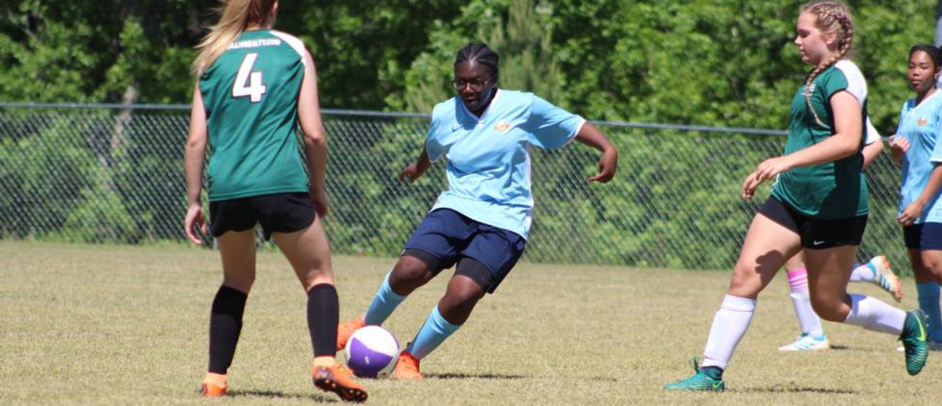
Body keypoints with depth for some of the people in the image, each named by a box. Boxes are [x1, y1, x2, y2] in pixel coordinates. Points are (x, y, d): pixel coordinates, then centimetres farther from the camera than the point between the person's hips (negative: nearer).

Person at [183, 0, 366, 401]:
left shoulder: (213, 57, 14)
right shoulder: (293, 50, 9)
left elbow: (196, 139, 10)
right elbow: (314, 133, 3)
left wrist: (193, 201, 16)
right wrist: (317, 189, 15)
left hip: (226, 188, 3)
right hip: (281, 184, -3)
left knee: (236, 280, 24)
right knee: (319, 276, 9)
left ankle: (215, 379, 17)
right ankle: (325, 363, -14)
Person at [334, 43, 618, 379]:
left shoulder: (523, 108, -4)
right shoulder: (444, 115, 5)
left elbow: (574, 125, 4)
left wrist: (608, 149, -12)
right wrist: (418, 168, 48)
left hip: (504, 222, -2)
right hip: (455, 208, 2)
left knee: (462, 295, -22)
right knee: (408, 270, -21)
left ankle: (411, 358, 2)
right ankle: (368, 325, 10)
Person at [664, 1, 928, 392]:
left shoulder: (843, 75, -14)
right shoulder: (817, 78, 14)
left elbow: (848, 140, -28)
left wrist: (787, 161, -34)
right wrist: (768, 172, 26)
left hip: (835, 208, -8)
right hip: (790, 199, 8)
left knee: (829, 304, 4)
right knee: (744, 278, -7)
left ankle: (909, 325, 27)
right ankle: (711, 371, -8)